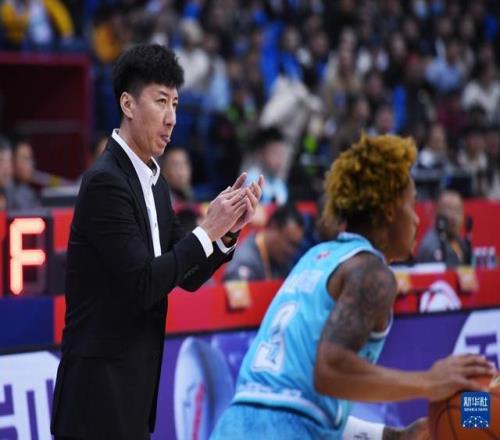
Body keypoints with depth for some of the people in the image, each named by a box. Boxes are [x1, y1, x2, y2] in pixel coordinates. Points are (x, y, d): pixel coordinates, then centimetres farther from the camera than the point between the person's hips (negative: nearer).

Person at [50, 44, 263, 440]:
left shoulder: (154, 181, 12)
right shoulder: (106, 182, -16)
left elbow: (188, 276, 14)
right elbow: (142, 285, -20)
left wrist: (229, 231, -2)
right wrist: (208, 231, -15)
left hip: (133, 382, 9)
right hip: (100, 388, -9)